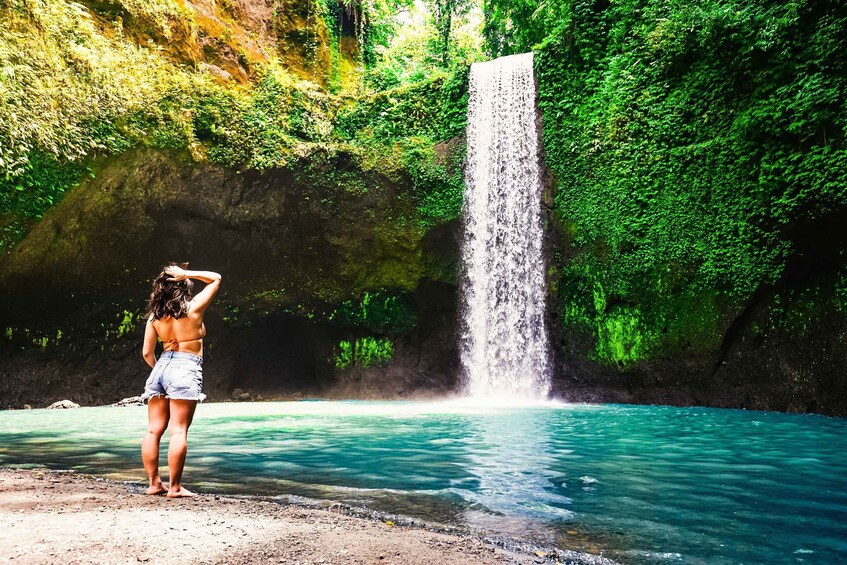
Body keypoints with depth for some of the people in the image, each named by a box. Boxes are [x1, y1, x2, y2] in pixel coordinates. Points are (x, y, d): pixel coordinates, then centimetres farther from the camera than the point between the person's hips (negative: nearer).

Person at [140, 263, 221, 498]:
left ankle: (154, 483, 14)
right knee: (178, 431, -5)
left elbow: (147, 352, 9)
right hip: (186, 368, -5)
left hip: (161, 367, 5)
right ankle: (175, 487, -3)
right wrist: (187, 274, 1)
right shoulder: (193, 308, -5)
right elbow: (216, 278, 7)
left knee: (153, 430, 9)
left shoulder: (154, 315, 7)